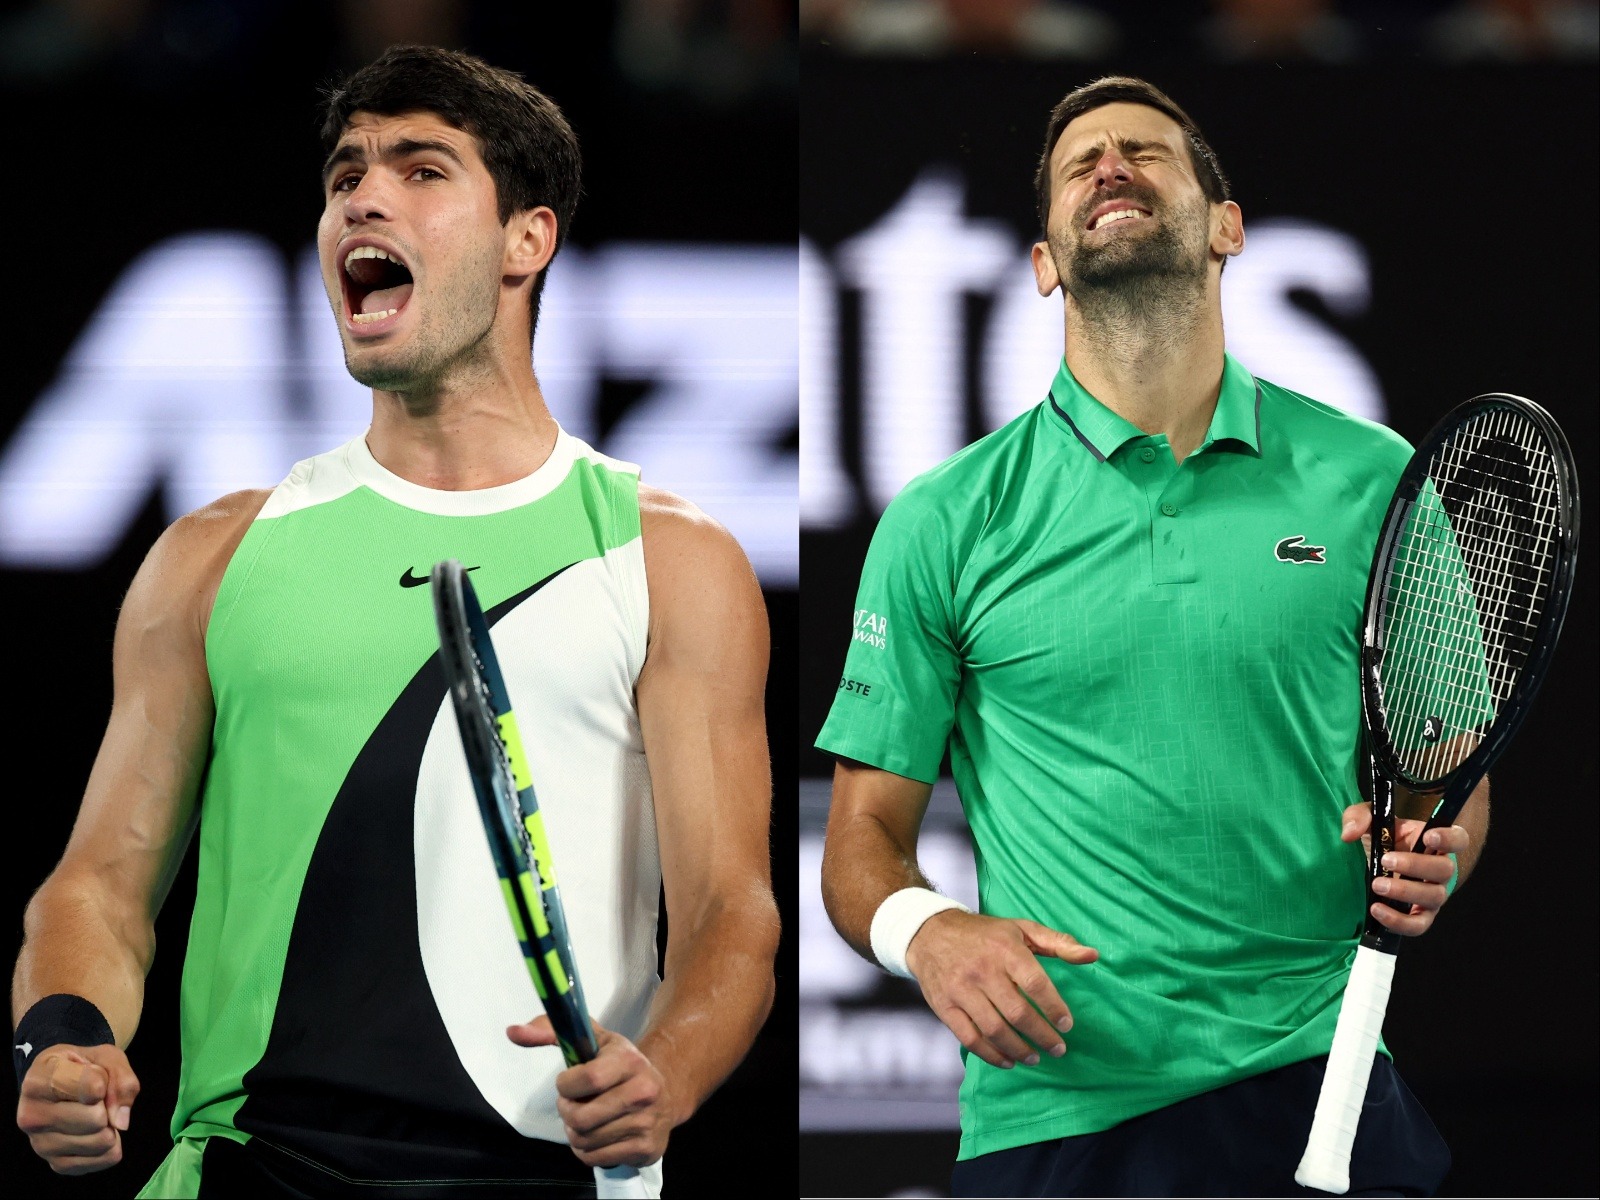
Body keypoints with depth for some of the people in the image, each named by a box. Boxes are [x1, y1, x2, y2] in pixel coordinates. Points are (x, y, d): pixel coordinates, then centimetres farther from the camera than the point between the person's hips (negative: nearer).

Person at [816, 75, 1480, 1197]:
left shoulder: (1374, 482, 6)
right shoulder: (944, 520, 3)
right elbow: (867, 830, 7)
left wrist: (1432, 853, -10)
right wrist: (927, 931, -15)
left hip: (1316, 1090, 0)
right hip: (1052, 1103, 0)